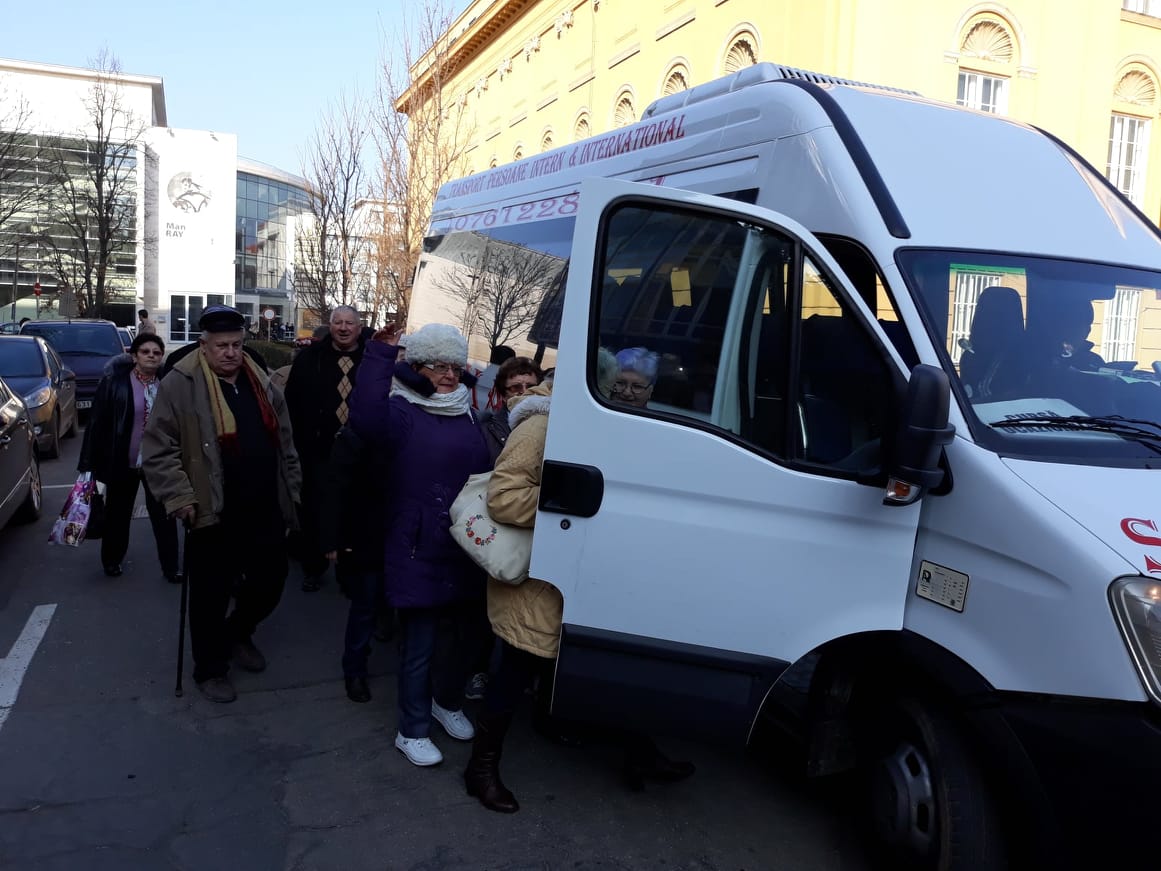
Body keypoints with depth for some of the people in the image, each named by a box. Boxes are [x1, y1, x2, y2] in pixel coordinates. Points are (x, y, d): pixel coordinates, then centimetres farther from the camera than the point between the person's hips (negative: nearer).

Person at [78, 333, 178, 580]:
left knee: (164, 514, 4)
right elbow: (97, 423, -8)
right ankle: (111, 560, 35)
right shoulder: (114, 382, -9)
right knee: (118, 513, 16)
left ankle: (170, 566, 13)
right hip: (123, 462, -1)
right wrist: (89, 462, -10)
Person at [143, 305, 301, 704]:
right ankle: (210, 668, 28)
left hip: (265, 511, 5)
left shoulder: (261, 383, 8)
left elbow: (284, 441, 15)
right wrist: (181, 499, -16)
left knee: (270, 583, 15)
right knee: (211, 595, 7)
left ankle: (238, 634, 43)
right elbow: (158, 450, -10)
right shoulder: (179, 385, -9)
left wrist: (292, 489, 13)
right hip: (214, 515, -5)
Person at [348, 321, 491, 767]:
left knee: (460, 636, 20)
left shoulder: (467, 414, 12)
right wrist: (380, 356, -35)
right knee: (419, 645, 4)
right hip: (418, 554, -6)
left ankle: (448, 704, 44)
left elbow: (487, 474, 19)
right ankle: (412, 732, 22)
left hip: (466, 551, 7)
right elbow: (365, 416, -33)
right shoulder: (402, 412, -9)